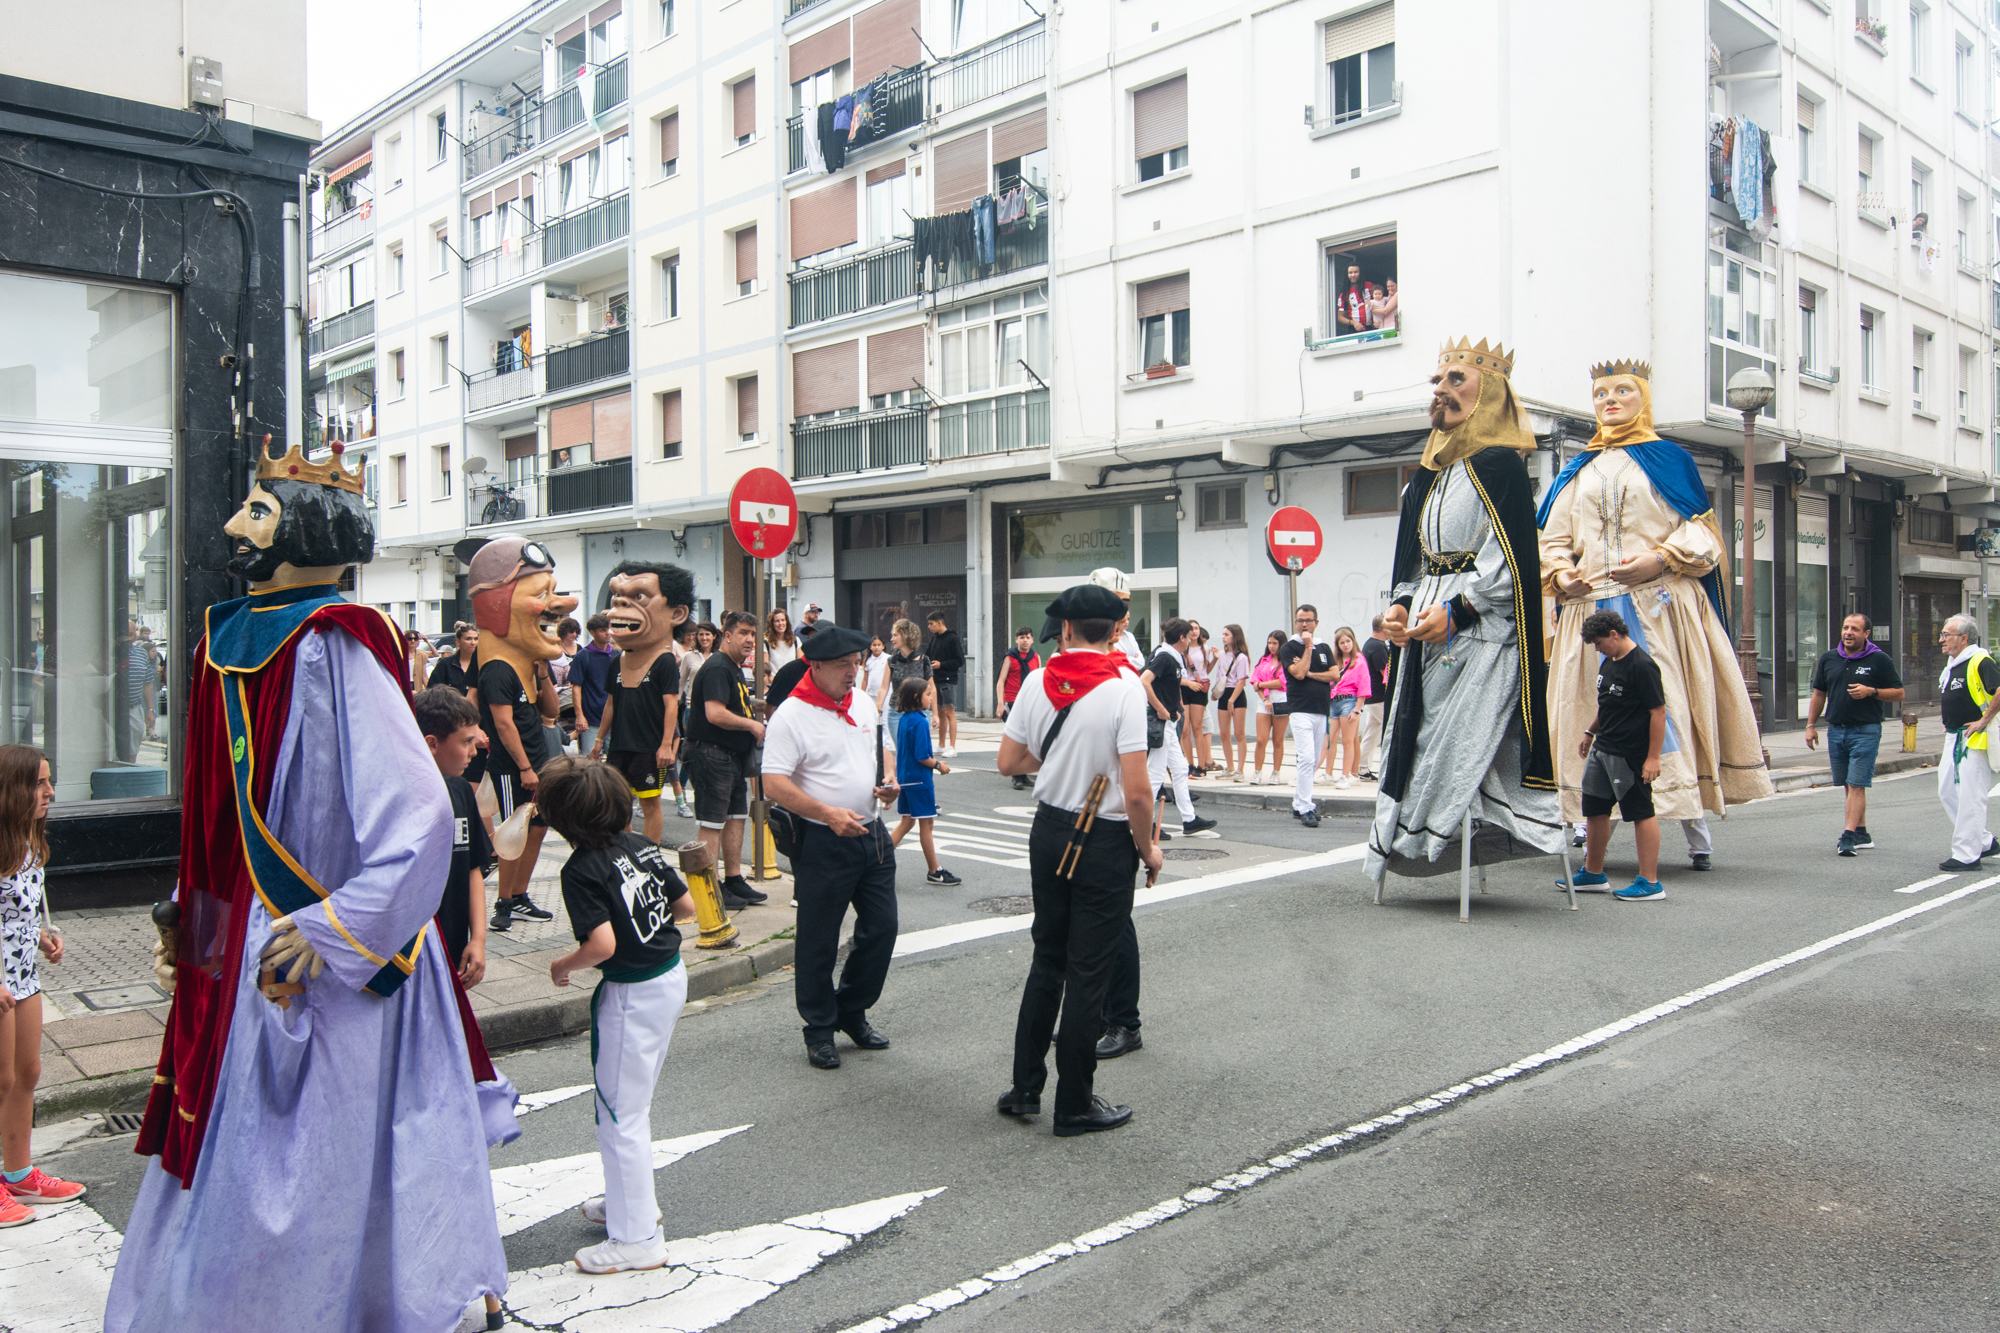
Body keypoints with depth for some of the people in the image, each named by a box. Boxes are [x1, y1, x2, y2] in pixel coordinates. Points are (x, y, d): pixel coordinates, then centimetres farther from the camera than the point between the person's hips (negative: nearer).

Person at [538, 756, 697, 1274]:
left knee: (620, 1115, 4)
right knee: (633, 1104, 24)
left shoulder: (582, 869, -18)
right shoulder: (643, 845, 2)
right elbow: (686, 907, 7)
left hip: (631, 994, -8)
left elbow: (602, 944, -26)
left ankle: (637, 1238, 11)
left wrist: (563, 966, -7)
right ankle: (629, 1198, 39)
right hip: (672, 978, 8)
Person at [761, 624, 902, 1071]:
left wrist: (888, 778, 0)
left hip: (872, 834, 7)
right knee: (819, 941, 4)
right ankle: (820, 1030, 20)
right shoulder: (791, 715, -14)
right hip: (823, 843, -7)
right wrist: (828, 813, -27)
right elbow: (773, 784, -19)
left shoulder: (863, 702, 8)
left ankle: (853, 1012, 31)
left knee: (881, 928, 12)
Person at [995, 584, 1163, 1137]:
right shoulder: (1124, 687, -17)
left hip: (1049, 832, 5)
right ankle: (1074, 1105, 15)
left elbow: (1009, 762, 5)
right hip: (1106, 841, -5)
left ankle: (1024, 1086, 26)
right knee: (1089, 972, 5)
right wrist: (1148, 848, -5)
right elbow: (1137, 790, -20)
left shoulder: (1038, 681, -3)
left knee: (1047, 960, 19)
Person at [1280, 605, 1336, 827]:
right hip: (1300, 710, -5)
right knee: (1307, 758, -16)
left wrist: (1310, 673, -8)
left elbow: (1334, 675, 4)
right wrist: (1308, 647, -8)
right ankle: (1305, 809, -14)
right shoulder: (1288, 648, 1)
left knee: (1314, 762, 8)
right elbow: (1298, 673, -13)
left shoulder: (1324, 648, 16)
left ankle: (1298, 804, 18)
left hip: (1322, 710, 6)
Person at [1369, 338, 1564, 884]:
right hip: (1425, 634, 8)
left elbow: (1511, 560, -13)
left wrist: (1456, 611, -19)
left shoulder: (1499, 465, -5)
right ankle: (1407, 847, 8)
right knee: (1416, 739, 4)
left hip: (1482, 634, -8)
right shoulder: (1425, 478, 19)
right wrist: (1400, 607, 4)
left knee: (1464, 744, -13)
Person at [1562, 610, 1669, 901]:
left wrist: (1653, 757, -20)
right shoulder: (1608, 662, 10)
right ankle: (1593, 874, 28)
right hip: (1602, 749, 10)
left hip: (1630, 754, -10)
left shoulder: (1642, 666, -18)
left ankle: (1650, 883, 4)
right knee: (1595, 810, 15)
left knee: (1641, 813, -2)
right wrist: (1590, 732, 24)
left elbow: (1658, 711, -19)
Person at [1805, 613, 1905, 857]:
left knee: (1856, 784, -10)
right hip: (1836, 730, 5)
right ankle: (1862, 835, 19)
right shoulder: (1828, 659, 10)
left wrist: (1870, 692, -16)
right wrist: (1811, 725, 11)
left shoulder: (1880, 660, -2)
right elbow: (1819, 693, 16)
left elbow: (1899, 694, 0)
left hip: (1866, 731, -5)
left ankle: (1848, 836, -14)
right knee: (1849, 786, 10)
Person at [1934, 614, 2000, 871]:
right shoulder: (1952, 665, 14)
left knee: (1970, 797, -5)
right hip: (1954, 738, 10)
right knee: (1947, 792, 12)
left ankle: (1967, 855, 0)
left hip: (1974, 740, -10)